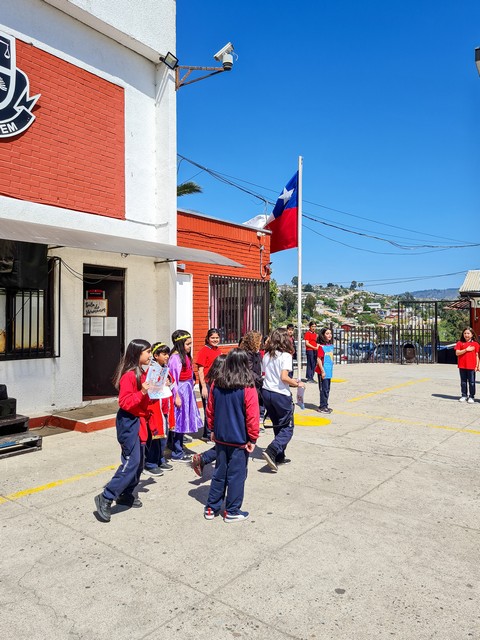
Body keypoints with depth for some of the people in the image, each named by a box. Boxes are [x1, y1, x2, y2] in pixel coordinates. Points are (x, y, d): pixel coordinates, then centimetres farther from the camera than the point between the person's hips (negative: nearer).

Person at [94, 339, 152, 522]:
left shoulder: (141, 373, 10)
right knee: (131, 462, -11)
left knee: (138, 462, 14)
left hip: (138, 421, 10)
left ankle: (125, 495, 27)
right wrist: (142, 392, -33)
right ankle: (106, 498, -2)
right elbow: (124, 402, -23)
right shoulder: (129, 375, -18)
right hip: (128, 422, -10)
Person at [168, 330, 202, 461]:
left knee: (183, 420, 15)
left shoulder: (186, 356, 9)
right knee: (179, 421, 0)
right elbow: (173, 378, -19)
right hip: (180, 391, -9)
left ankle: (179, 449, 27)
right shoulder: (175, 357, -17)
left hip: (187, 390, 9)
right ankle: (176, 453, 11)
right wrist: (176, 396, -19)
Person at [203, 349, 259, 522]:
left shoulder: (216, 385, -3)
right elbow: (252, 416, -14)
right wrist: (253, 438, -3)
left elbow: (210, 410, 6)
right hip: (239, 439, -4)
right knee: (236, 475, 8)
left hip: (220, 437, 5)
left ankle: (211, 508, 25)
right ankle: (232, 511, 19)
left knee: (219, 473, 17)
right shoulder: (247, 388, -17)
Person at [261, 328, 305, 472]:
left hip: (266, 392, 7)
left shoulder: (266, 355, 6)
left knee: (277, 426, 19)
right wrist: (297, 384, -7)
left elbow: (265, 373, 9)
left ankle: (279, 457, 23)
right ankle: (271, 451, -12)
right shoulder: (285, 356, -14)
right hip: (281, 395, -7)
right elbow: (284, 377, -23)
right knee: (288, 428, 5)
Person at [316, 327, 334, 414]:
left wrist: (330, 369, 17)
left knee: (327, 389, 14)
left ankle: (325, 405, 23)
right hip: (323, 372, -8)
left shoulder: (331, 346, 9)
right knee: (323, 389, -1)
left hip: (329, 371, 8)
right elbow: (319, 359, -17)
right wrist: (322, 371, -18)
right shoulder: (321, 346, -14)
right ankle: (322, 407, 8)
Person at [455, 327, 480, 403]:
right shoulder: (460, 343, 4)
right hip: (462, 366, 1)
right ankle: (464, 396, 18)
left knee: (471, 382, 3)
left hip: (471, 366, -1)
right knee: (463, 381, 9)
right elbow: (457, 353, -6)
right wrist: (466, 349, -14)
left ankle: (471, 396, 11)